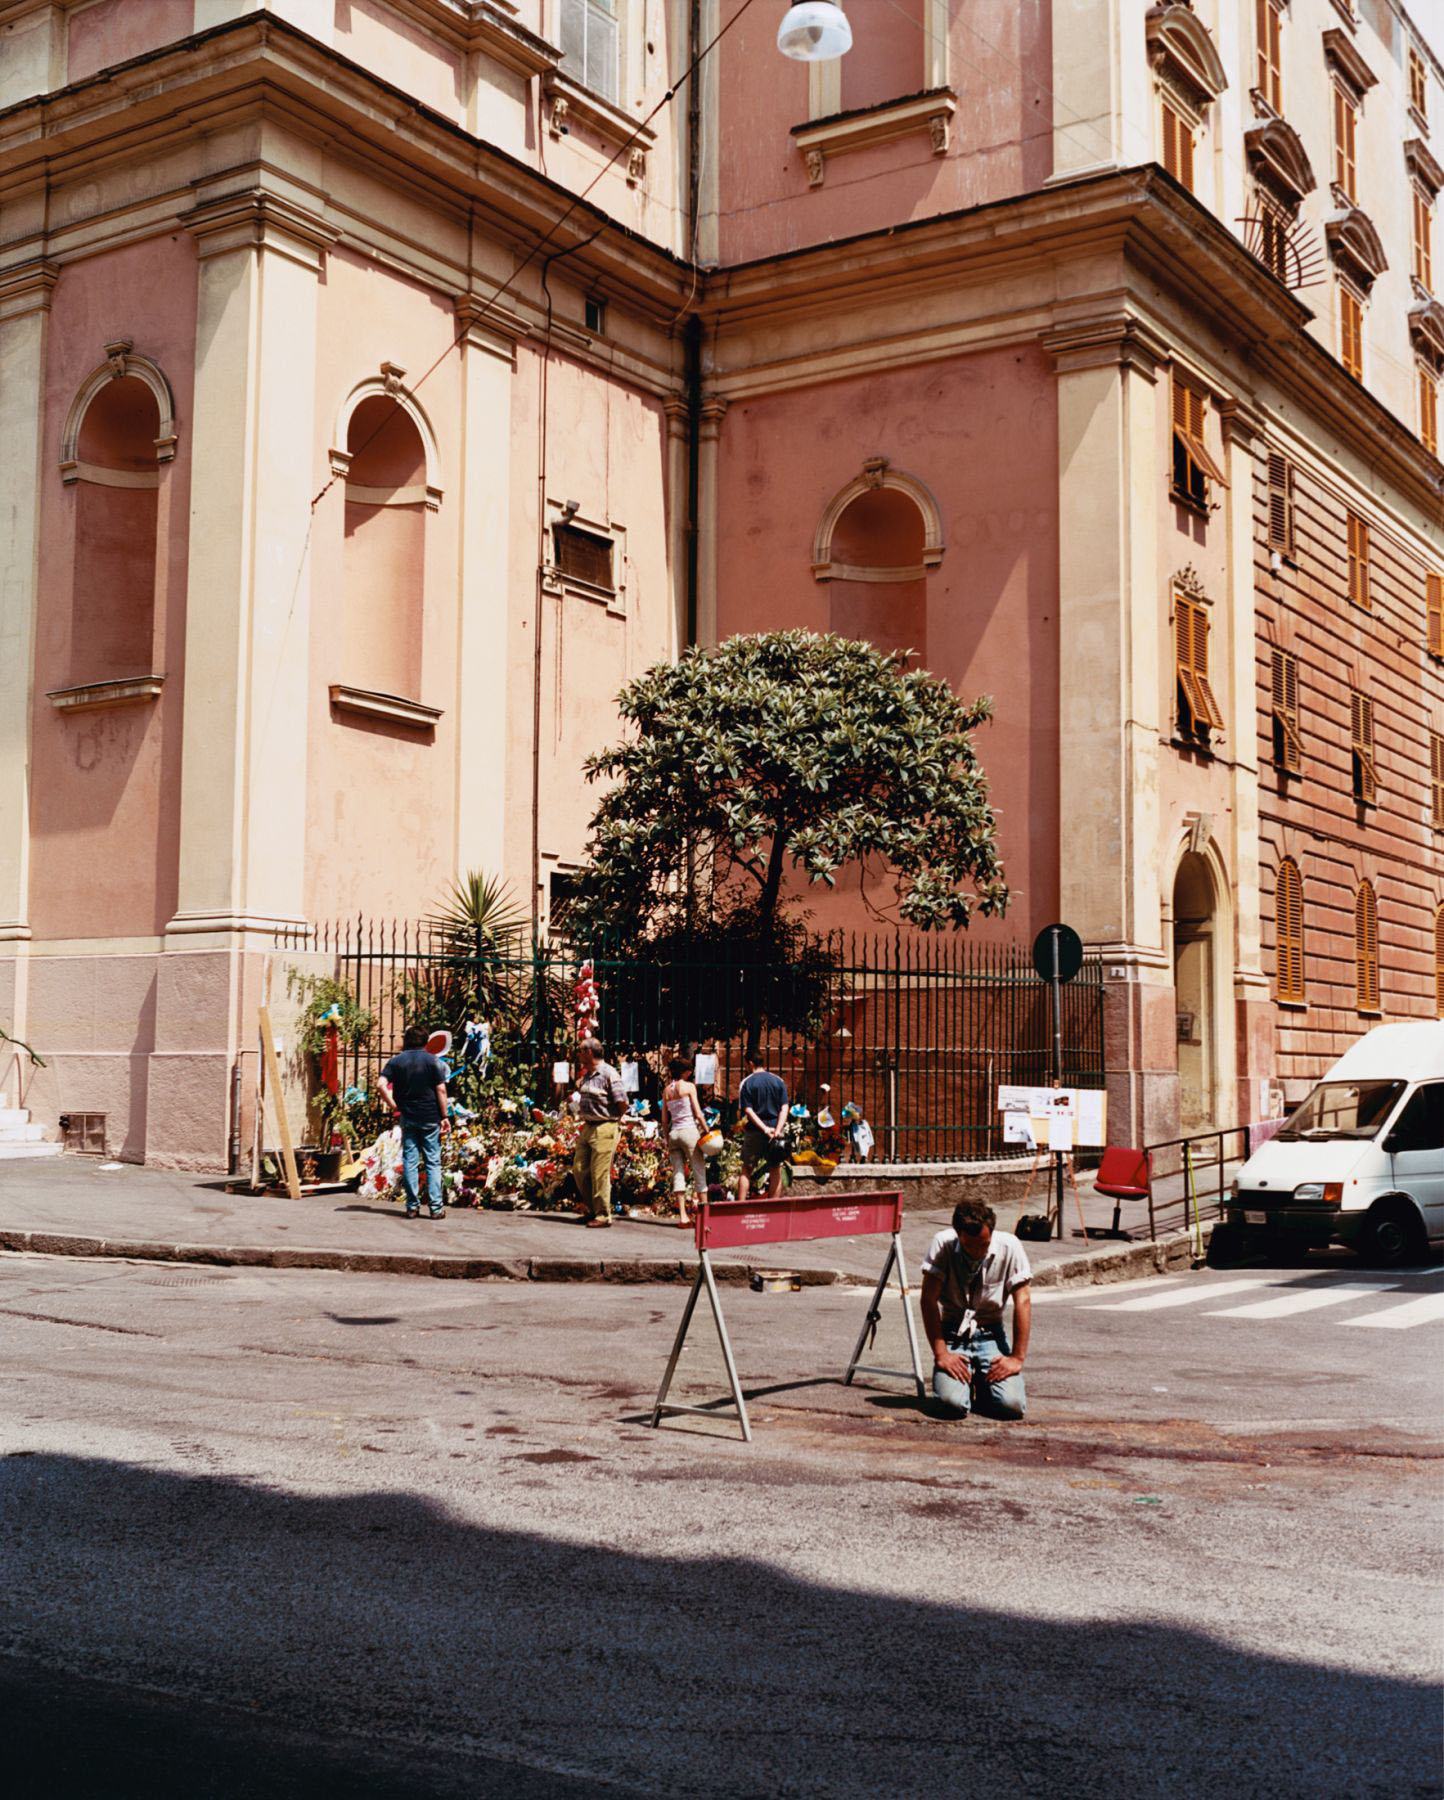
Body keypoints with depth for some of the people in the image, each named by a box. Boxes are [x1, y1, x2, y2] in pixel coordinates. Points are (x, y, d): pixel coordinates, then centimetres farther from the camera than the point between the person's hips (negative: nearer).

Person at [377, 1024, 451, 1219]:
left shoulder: (397, 1061, 2)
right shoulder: (432, 1060, -3)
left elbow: (381, 1084, -10)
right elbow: (441, 1090, -7)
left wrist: (393, 1105, 1)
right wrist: (444, 1116, -2)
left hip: (408, 1117, 1)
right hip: (430, 1118, -1)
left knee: (409, 1161, 6)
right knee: (433, 1162, 3)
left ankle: (412, 1207, 6)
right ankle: (435, 1207, 0)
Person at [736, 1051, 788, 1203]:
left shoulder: (746, 1082, -3)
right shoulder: (779, 1081, 4)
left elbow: (748, 1110, -10)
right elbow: (784, 1108, -3)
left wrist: (764, 1128, -13)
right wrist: (777, 1130, -10)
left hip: (754, 1130, -2)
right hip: (775, 1131, 2)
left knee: (746, 1169, 7)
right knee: (776, 1171, 7)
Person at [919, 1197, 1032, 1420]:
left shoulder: (1009, 1246, -12)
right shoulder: (942, 1245, -13)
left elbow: (1023, 1301, -9)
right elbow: (929, 1299, -13)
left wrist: (1017, 1357, -13)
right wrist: (941, 1353, -18)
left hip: (990, 1334, 1)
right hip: (952, 1334, -1)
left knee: (1013, 1405, -20)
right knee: (954, 1402, -25)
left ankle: (982, 1384, 15)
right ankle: (967, 1383, 12)